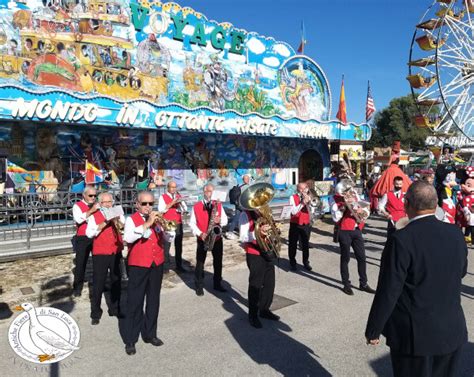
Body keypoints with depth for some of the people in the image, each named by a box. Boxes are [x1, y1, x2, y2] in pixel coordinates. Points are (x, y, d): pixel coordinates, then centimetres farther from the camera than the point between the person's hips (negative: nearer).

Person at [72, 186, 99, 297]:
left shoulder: (96, 205, 11)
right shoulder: (77, 206, -4)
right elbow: (78, 219, -22)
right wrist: (91, 211, -29)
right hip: (83, 238, -4)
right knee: (81, 263, 2)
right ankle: (77, 287, 14)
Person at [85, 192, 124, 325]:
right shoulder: (94, 216, -3)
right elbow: (89, 233, -16)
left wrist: (116, 220, -26)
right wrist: (104, 223, -23)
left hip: (116, 253, 3)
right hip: (100, 254, -3)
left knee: (116, 282, 14)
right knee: (98, 284, 3)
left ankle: (115, 309, 30)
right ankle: (95, 313, 17)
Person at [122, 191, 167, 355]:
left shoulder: (156, 218, 9)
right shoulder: (131, 219, -5)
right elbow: (128, 238, -24)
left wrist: (162, 226, -15)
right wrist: (147, 224, -27)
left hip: (157, 264, 5)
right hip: (138, 266, -5)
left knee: (153, 300, 13)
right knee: (135, 302, 1)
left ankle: (150, 333, 28)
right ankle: (130, 340, 12)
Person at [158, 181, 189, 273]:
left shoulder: (179, 196, 14)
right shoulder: (163, 197, 0)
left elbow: (185, 209, 9)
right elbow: (160, 210, -11)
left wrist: (180, 202, -10)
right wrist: (171, 204, -18)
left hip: (178, 224, 5)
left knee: (179, 245, 9)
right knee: (166, 245, -5)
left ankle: (179, 265, 17)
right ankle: (165, 265, 2)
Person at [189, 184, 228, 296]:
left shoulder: (218, 205, 4)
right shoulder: (196, 206, -3)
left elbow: (225, 220, 4)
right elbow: (192, 223, -3)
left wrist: (220, 220, -19)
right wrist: (200, 233, -15)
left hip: (217, 238, 2)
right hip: (202, 239, -2)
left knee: (218, 262, 10)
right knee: (200, 263, 4)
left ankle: (217, 284, 25)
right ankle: (199, 286, 17)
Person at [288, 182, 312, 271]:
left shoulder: (308, 197, 7)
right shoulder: (293, 197, -4)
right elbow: (293, 211, -15)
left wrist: (308, 202, -18)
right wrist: (302, 203, -21)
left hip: (306, 224, 3)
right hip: (295, 225, -2)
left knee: (306, 244, 8)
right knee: (293, 244, 6)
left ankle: (306, 262, 21)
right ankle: (292, 263, 19)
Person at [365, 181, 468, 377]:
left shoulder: (401, 240, -24)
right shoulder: (456, 233, -5)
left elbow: (388, 292, -20)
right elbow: (461, 271, 13)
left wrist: (373, 331, -8)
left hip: (415, 335, -5)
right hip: (453, 331, 5)